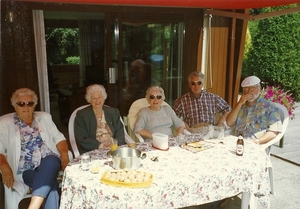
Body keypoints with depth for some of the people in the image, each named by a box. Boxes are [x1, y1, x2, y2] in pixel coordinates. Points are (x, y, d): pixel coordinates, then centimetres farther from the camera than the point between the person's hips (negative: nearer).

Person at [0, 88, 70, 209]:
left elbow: (58, 138, 12)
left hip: (49, 162, 2)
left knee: (51, 161, -36)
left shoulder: (45, 117, 15)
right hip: (25, 169, -2)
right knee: (50, 183, -32)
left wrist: (64, 155, -7)